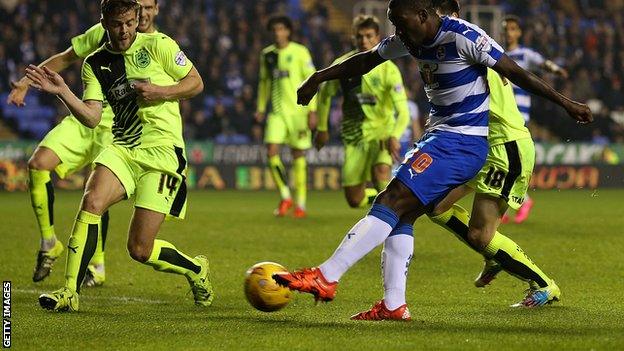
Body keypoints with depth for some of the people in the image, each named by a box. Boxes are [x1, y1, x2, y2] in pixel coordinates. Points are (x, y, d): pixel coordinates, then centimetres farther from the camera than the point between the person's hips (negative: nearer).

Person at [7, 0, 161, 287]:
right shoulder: (104, 33, 7)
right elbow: (65, 59, 16)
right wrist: (27, 82, 7)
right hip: (83, 120, 3)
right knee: (38, 164, -15)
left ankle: (97, 267, 4)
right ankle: (49, 243, 0)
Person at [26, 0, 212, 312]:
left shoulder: (158, 45, -1)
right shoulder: (95, 64, 9)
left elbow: (196, 83, 5)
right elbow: (92, 117, 0)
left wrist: (159, 92, -11)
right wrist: (62, 91, -15)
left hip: (162, 149, -4)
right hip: (122, 147, 4)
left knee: (140, 249, -7)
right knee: (91, 201, -26)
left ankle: (196, 270, 25)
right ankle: (70, 292, -20)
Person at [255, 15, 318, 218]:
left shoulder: (300, 52, -4)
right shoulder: (267, 55, 9)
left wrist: (312, 111, -9)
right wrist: (261, 108, 15)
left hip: (298, 110, -3)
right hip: (277, 111, 3)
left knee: (298, 156, 1)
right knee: (272, 152, -11)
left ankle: (301, 204, 10)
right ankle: (285, 197, 3)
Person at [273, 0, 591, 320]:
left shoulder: (463, 37, -16)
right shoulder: (412, 40, 8)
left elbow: (514, 72, -13)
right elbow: (367, 60, 22)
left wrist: (565, 103, -9)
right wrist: (319, 77, 25)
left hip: (463, 143, -9)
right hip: (437, 136, 9)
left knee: (392, 202, -17)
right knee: (401, 215, 2)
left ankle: (325, 278, -22)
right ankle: (394, 306, 1)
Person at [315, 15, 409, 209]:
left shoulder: (388, 69, -14)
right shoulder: (342, 65, -5)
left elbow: (403, 112, -21)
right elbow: (325, 95, 13)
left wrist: (394, 137, -38)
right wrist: (322, 129, 17)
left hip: (382, 130, -3)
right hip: (354, 135, 3)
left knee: (380, 170, -35)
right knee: (354, 201, 3)